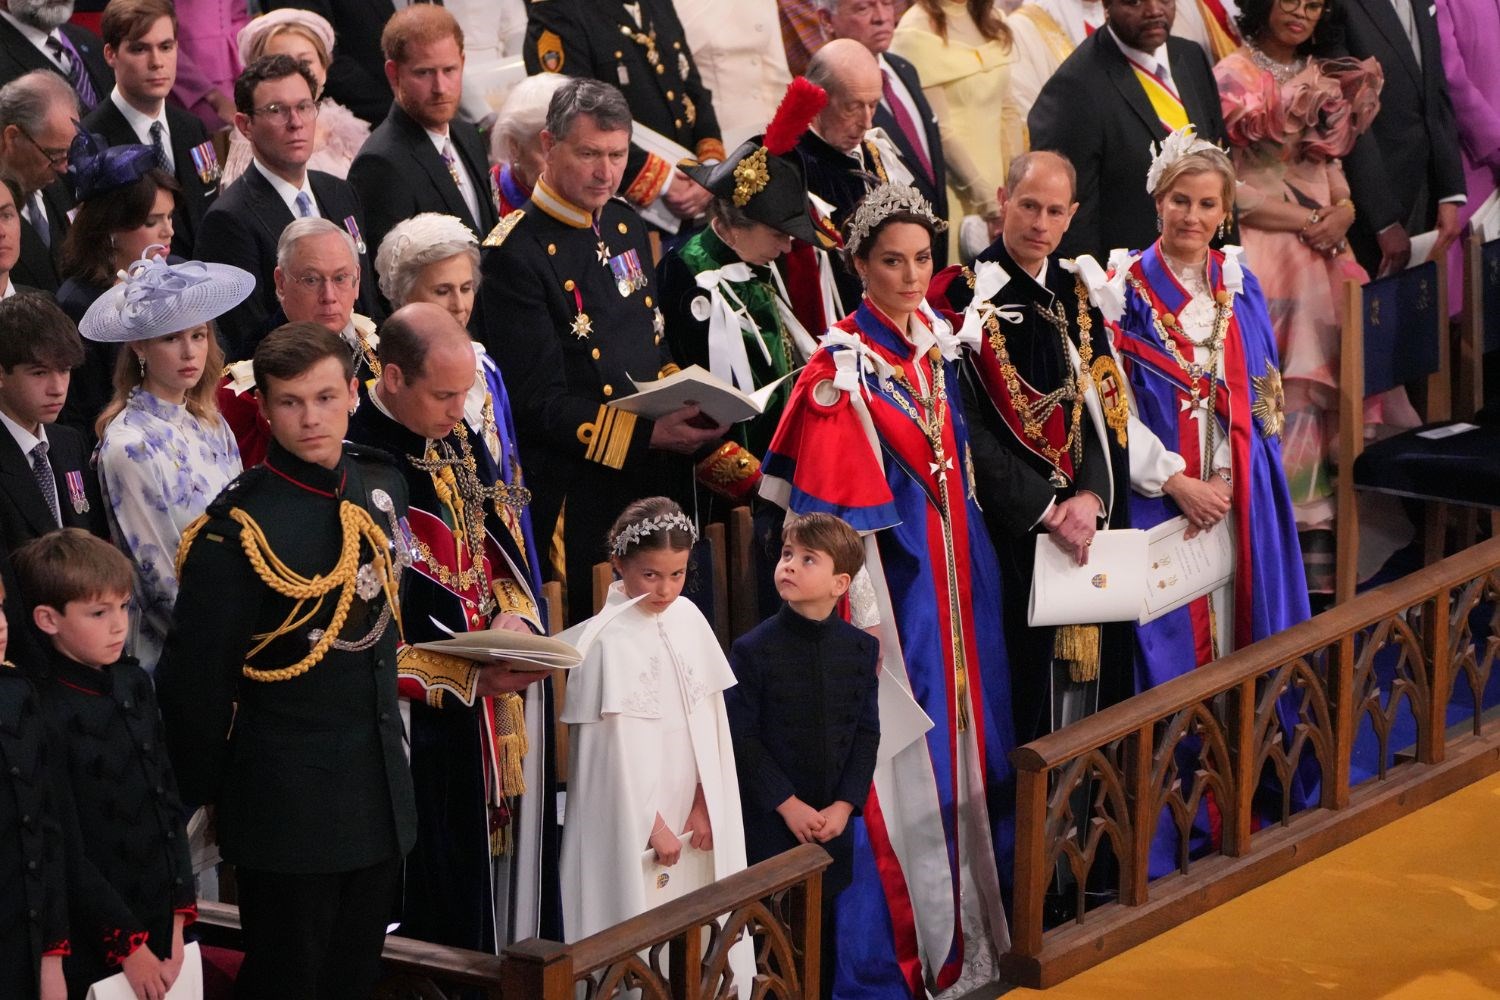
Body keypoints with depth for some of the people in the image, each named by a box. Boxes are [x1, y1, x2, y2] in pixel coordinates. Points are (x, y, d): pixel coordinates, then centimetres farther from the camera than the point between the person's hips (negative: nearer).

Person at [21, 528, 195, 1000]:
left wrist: (179, 914, 4)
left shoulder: (132, 684, 6)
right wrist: (127, 943, -11)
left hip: (161, 928, 6)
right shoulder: (48, 716, -16)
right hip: (96, 951, -6)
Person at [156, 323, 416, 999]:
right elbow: (194, 680, -14)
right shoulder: (237, 527, -19)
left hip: (381, 792, 7)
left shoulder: (383, 488, 3)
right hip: (287, 808, -7)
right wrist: (201, 799, -7)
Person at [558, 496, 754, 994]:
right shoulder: (606, 641, -14)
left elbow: (710, 721, 5)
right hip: (633, 822, -5)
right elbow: (615, 747, -12)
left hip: (693, 817, 5)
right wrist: (653, 826, -10)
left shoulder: (689, 620, 2)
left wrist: (705, 804, -1)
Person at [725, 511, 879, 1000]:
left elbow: (867, 734, 2)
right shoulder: (753, 650, -9)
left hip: (833, 820, 3)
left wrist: (844, 805, -8)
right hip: (769, 822, -3)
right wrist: (788, 805, -13)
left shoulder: (860, 649, 1)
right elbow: (741, 740, -10)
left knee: (823, 932, 11)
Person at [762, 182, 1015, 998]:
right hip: (887, 584, -8)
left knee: (959, 744, 12)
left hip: (952, 576, 8)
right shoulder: (843, 370, -14)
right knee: (893, 758, -6)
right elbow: (830, 514, -15)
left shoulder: (935, 343, 8)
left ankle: (959, 926, 23)